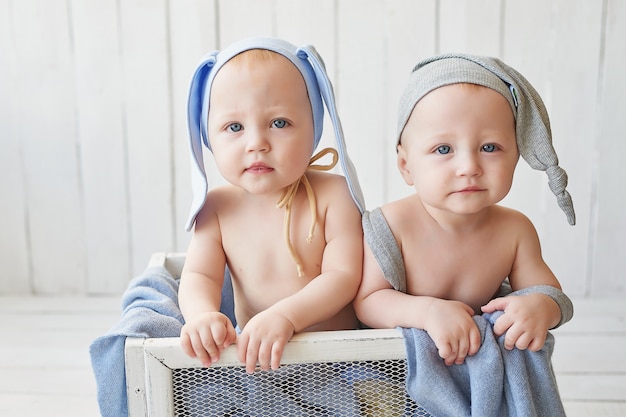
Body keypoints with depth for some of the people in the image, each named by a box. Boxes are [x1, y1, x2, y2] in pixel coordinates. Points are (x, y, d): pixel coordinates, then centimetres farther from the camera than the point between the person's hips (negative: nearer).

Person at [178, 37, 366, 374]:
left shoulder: (334, 194, -13)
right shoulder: (217, 207, -4)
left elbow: (344, 275, -17)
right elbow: (198, 274, -7)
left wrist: (285, 315, -32)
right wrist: (202, 314, -31)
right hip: (252, 352, 5)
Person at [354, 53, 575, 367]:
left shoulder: (515, 230, -10)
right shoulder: (393, 225, -21)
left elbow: (548, 290, 0)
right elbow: (367, 300, -18)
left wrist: (539, 306, -24)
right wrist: (427, 310, -35)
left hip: (486, 353, 6)